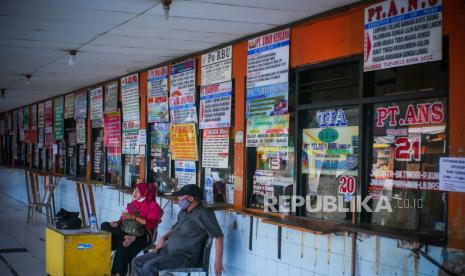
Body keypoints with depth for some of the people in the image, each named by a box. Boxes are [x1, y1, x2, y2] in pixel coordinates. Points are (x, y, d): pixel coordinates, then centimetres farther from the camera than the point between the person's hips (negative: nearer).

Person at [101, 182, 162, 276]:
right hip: (127, 231, 7)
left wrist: (134, 217, -20)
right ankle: (127, 237, -34)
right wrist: (118, 223, -7)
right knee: (105, 226, -15)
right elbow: (124, 217, 15)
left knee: (123, 244, -36)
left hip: (142, 235, -7)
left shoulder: (153, 206, -1)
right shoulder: (134, 203, 18)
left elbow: (151, 224, -15)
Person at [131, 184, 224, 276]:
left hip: (187, 256, -9)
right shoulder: (183, 212, 14)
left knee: (149, 267, -26)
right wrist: (163, 238, 7)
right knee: (137, 262, -1)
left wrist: (218, 262, -24)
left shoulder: (203, 213, -14)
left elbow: (218, 235, -19)